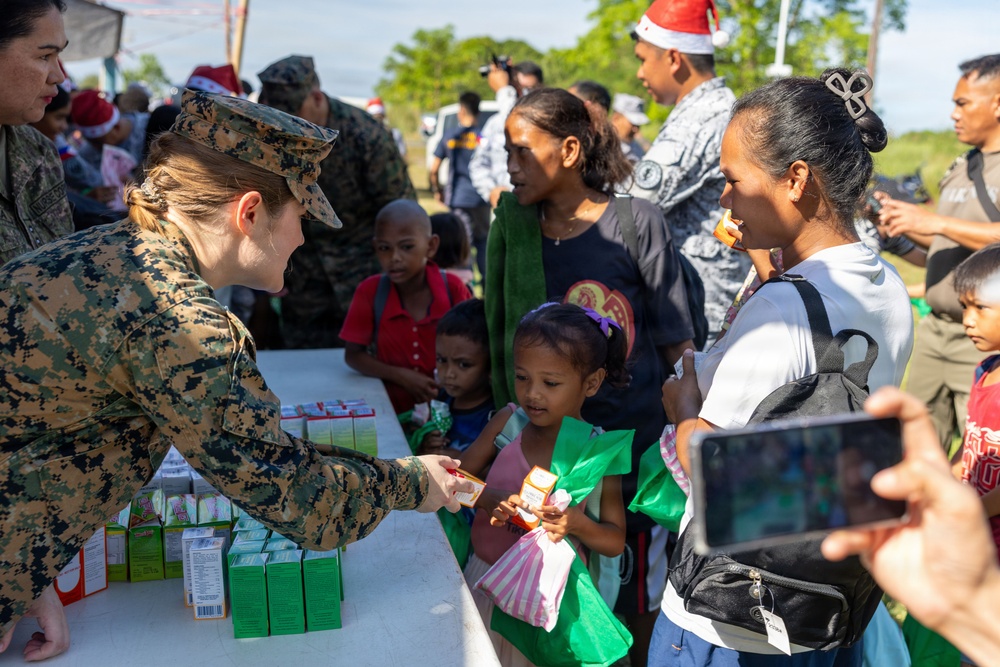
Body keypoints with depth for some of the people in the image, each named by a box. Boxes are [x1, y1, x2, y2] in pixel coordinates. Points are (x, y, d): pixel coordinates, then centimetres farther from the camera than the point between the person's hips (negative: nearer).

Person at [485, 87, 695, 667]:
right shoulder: (512, 222, -1)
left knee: (637, 599, 12)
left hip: (633, 444, -3)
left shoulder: (636, 223, -11)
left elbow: (678, 346, -5)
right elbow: (501, 336, 9)